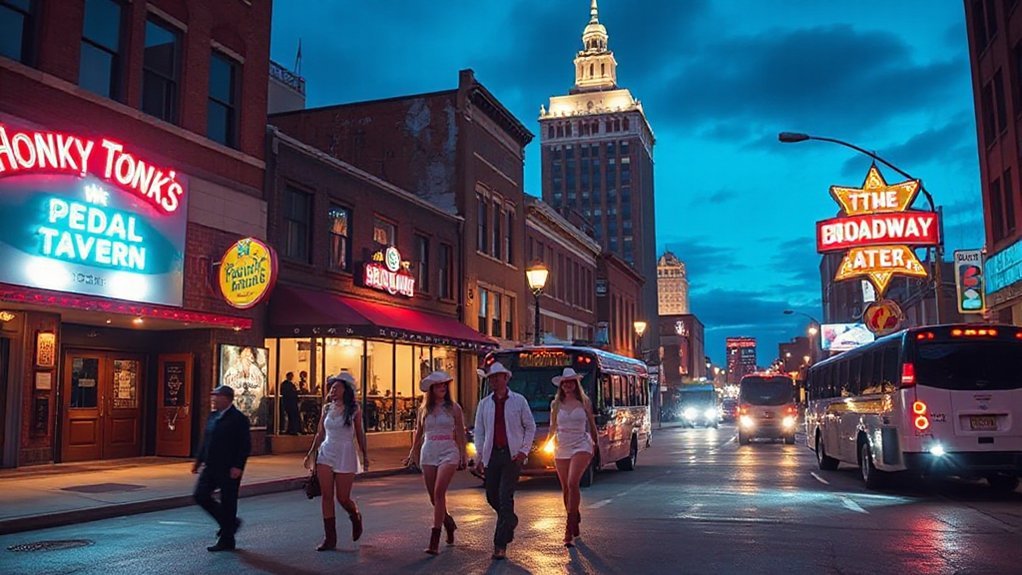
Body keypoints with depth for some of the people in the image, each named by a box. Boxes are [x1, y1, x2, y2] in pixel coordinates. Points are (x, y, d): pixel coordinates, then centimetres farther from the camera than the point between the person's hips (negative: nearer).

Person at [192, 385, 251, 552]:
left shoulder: (238, 419, -12)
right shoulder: (213, 416, 11)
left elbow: (245, 446, -15)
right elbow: (206, 441, 18)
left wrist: (238, 466, -21)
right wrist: (199, 460, 13)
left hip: (229, 469, -8)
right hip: (211, 466, 8)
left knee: (228, 503, 1)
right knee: (200, 495, 3)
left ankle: (226, 541, 14)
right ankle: (230, 522, 22)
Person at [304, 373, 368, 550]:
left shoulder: (354, 409, -3)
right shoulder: (327, 408, 7)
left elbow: (360, 434, 1)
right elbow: (320, 434, 13)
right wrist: (311, 453, 11)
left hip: (345, 455, -4)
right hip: (325, 454, 4)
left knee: (343, 498, -1)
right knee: (326, 496, -1)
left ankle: (356, 518, 32)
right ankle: (329, 538, 6)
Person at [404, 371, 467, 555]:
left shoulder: (453, 408, 2)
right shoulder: (424, 409, 9)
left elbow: (460, 433, 6)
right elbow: (419, 432, 20)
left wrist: (463, 455, 5)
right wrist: (413, 453, 24)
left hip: (448, 452, -3)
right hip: (428, 453, 4)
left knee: (439, 493, -16)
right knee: (433, 497, 8)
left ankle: (434, 540, -14)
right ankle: (448, 523, 36)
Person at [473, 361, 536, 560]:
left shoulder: (519, 401, 1)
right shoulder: (484, 404, 8)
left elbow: (530, 427, 5)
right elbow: (479, 431, 10)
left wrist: (524, 451, -5)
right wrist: (480, 456, 1)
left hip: (512, 455, -3)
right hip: (491, 455, 4)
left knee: (505, 497, -11)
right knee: (492, 496, 7)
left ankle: (500, 545, -6)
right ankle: (510, 520, 40)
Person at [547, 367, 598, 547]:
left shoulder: (585, 402, 4)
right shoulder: (556, 404, 8)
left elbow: (592, 424, 12)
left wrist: (595, 444, 16)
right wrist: (551, 443, 7)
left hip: (581, 446, -3)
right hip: (561, 448, 3)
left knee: (573, 483, -20)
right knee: (565, 488, 7)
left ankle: (570, 529, -17)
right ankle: (575, 520, 28)